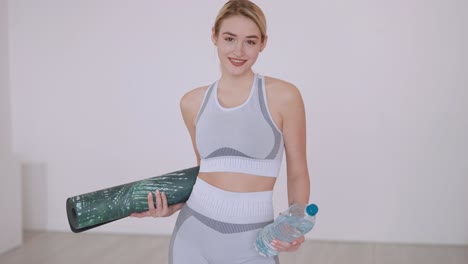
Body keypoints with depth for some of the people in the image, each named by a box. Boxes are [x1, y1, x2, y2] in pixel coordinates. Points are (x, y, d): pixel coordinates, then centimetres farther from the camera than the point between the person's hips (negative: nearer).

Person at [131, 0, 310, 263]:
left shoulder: (283, 96, -8)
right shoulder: (192, 102, 2)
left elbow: (298, 173, -1)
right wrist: (175, 205, 0)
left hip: (252, 243, -2)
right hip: (194, 232, 3)